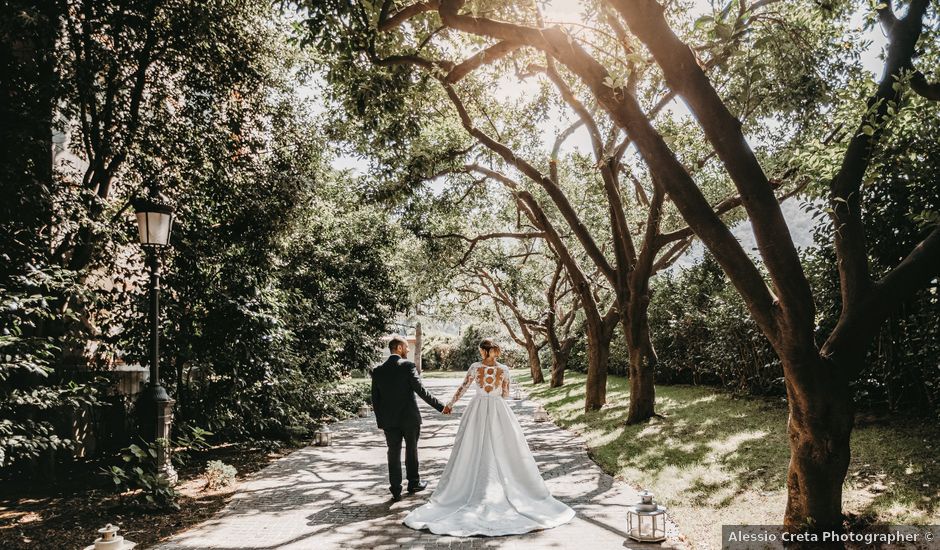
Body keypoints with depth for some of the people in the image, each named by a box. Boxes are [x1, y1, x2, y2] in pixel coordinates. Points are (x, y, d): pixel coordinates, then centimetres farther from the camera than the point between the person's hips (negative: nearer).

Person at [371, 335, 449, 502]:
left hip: (389, 420, 3)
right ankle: (413, 483, 29)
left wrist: (380, 421, 12)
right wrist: (440, 406, -12)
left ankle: (396, 491, 10)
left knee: (393, 454, 9)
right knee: (411, 451, 15)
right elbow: (421, 391, -18)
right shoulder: (408, 366, -13)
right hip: (410, 418, -3)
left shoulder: (377, 370, 1)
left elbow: (375, 399, 3)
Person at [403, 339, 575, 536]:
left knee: (474, 450, 8)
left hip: (478, 409, 0)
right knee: (501, 449, 6)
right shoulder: (504, 369, -5)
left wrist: (450, 404, 13)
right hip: (498, 410, 0)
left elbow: (462, 388, 1)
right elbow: (505, 394, 3)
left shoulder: (475, 367, -6)